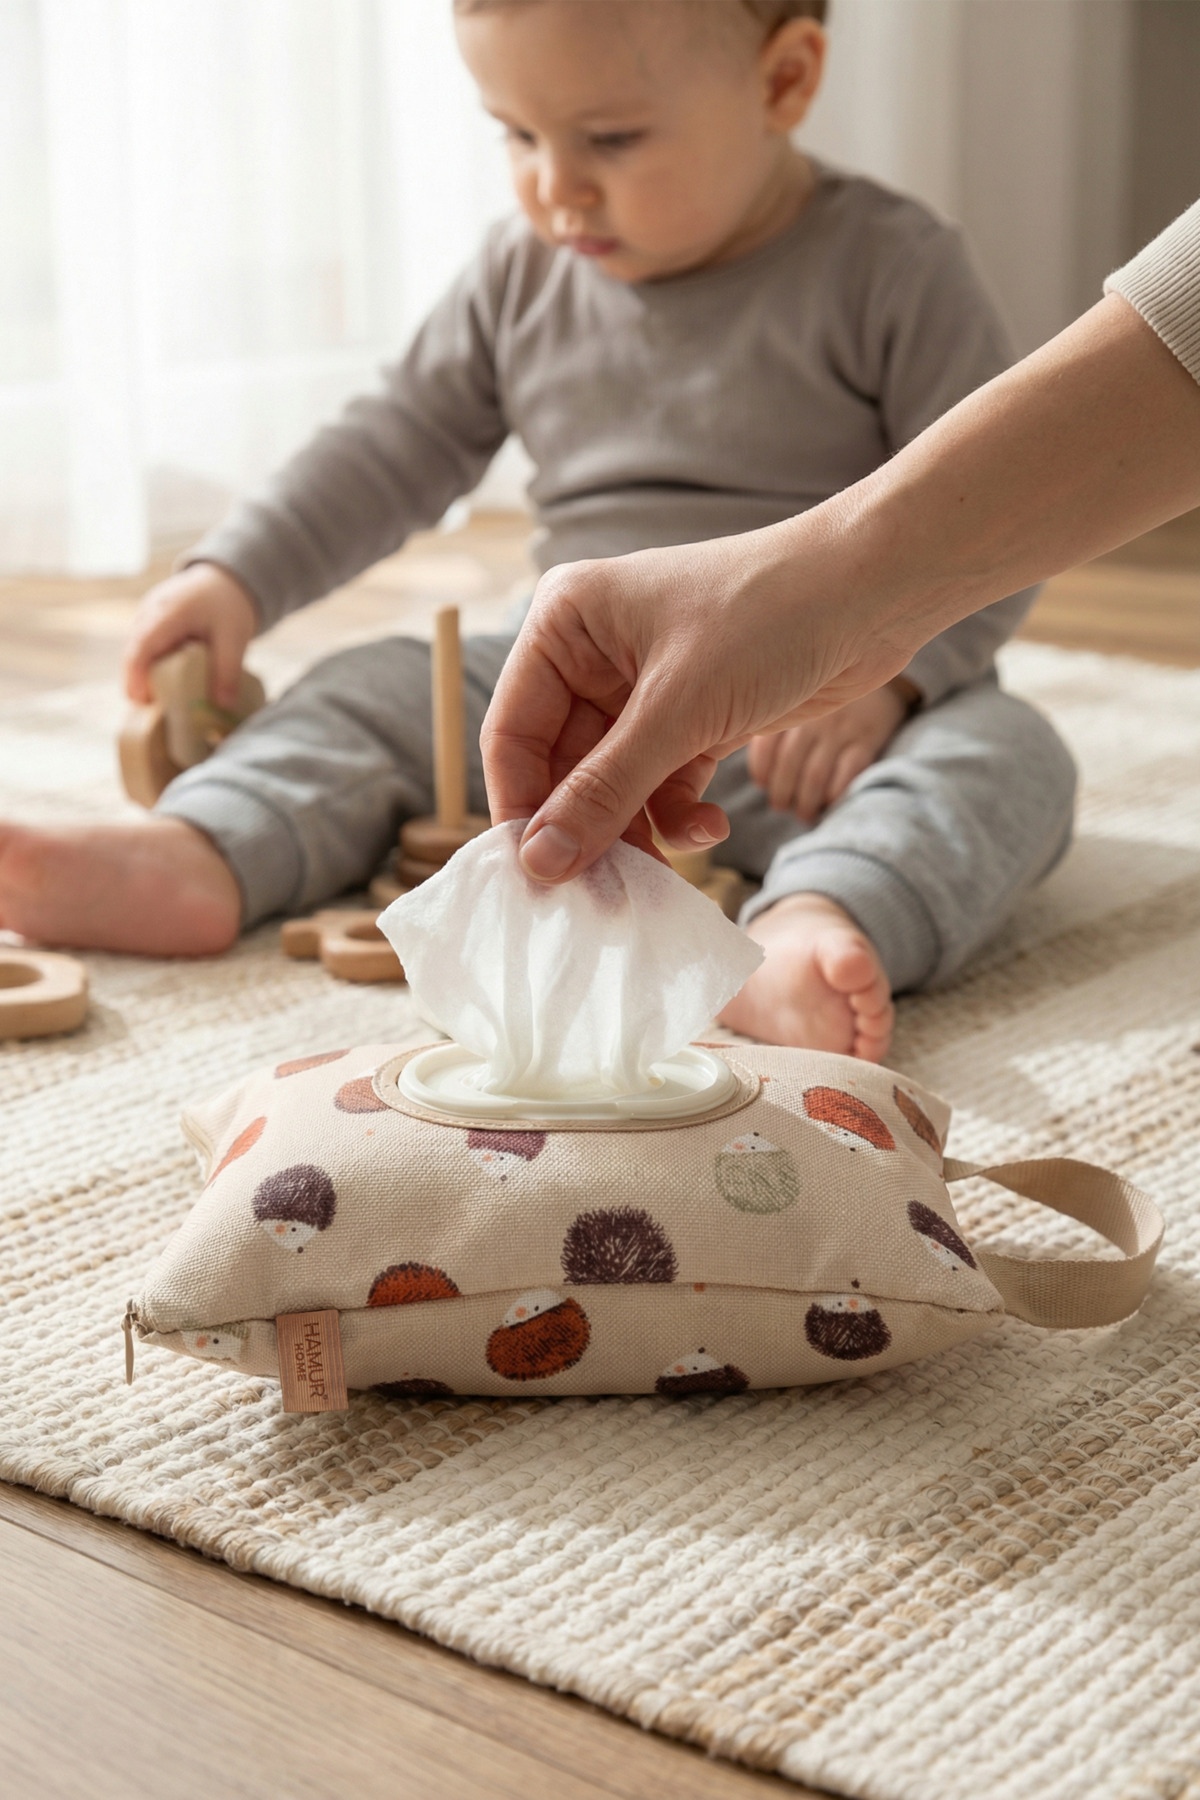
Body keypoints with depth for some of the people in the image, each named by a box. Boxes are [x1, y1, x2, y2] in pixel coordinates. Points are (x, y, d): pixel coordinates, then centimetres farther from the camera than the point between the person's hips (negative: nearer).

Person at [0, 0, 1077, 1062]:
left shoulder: (893, 272, -9)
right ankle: (199, 857, -28)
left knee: (1004, 755, -33)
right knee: (376, 694, -4)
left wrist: (885, 667, -27)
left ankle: (816, 929, -60)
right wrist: (237, 578, 5)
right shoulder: (525, 278, 6)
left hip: (822, 713, -5)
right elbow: (402, 446, 15)